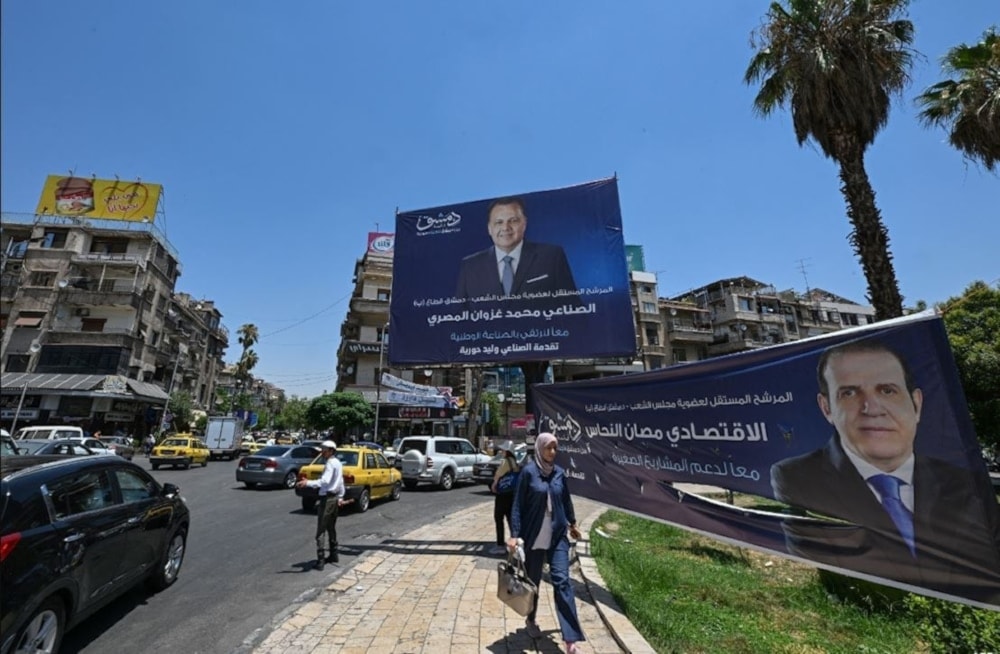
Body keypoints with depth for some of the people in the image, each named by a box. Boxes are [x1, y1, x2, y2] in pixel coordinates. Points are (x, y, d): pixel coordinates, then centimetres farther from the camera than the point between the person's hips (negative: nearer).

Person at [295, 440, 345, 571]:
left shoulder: (330, 463, -16)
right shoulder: (338, 463, 13)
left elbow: (325, 481, -32)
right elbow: (341, 483, 19)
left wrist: (308, 483, -41)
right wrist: (340, 497, 24)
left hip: (327, 498, -10)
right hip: (335, 498, 10)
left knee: (320, 531, -5)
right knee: (331, 528, 19)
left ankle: (320, 560, -5)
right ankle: (333, 555, 28)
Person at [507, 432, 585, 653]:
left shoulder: (559, 473, 0)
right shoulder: (528, 472, -12)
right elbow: (518, 504, -10)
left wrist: (572, 523, 25)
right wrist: (515, 534, -14)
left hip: (557, 536, 3)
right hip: (534, 536, -2)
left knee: (562, 580, -3)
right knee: (532, 580, 14)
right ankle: (531, 620, 39)